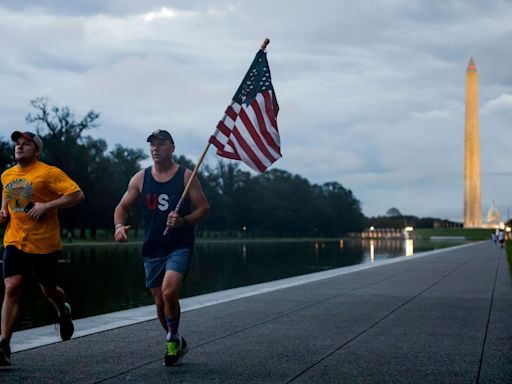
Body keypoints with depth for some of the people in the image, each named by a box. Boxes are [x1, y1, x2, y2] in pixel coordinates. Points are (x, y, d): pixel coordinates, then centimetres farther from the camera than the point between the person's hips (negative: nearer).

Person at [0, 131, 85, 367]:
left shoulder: (48, 173, -10)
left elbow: (77, 195, -15)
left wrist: (47, 205, -21)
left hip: (44, 243, -4)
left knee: (48, 290, 12)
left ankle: (63, 313, 48)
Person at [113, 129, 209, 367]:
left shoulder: (186, 176, -2)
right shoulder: (140, 178, 6)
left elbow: (204, 208, 0)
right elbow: (122, 207, 11)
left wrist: (183, 221, -18)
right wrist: (119, 226, -10)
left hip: (180, 246, -4)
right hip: (152, 248, 4)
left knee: (169, 292, -24)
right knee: (159, 301, 8)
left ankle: (173, 339, 1)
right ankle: (175, 344, 32)